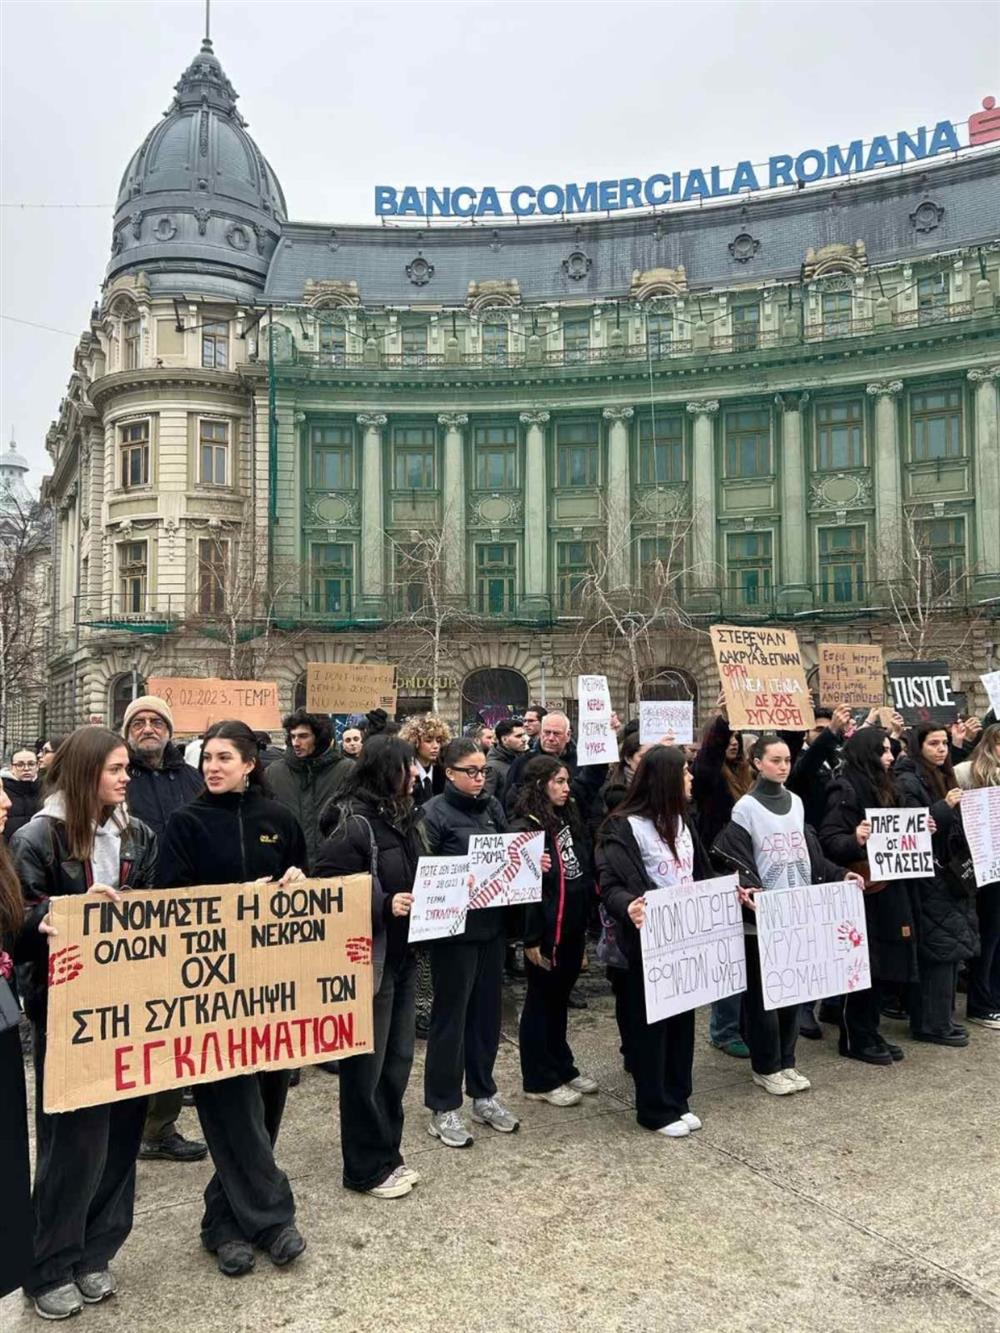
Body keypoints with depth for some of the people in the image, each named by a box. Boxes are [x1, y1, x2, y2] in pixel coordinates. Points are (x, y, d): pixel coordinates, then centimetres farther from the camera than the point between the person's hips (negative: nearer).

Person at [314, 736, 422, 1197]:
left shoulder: (401, 817, 10)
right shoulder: (353, 822, -16)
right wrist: (384, 906, -24)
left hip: (402, 956, 8)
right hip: (368, 960, -8)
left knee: (397, 1060, 15)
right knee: (366, 1066, 4)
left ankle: (387, 1154, 30)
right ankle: (366, 1168, 18)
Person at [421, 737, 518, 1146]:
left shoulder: (493, 807, 9)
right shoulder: (435, 812, -10)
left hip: (492, 923, 6)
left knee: (487, 1009, 15)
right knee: (451, 1014, 4)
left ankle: (483, 1095, 31)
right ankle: (443, 1107, 17)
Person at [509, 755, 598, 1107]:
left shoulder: (569, 820, 10)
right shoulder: (525, 828, -14)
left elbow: (585, 872, 14)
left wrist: (586, 920, 11)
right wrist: (531, 938, -17)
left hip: (572, 927, 7)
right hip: (545, 931, -7)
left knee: (560, 998, 18)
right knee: (541, 1001, 6)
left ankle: (562, 1068, 31)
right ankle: (540, 1081, 17)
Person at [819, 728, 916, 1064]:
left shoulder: (881, 787, 14)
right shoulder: (845, 789, -13)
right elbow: (828, 839, -20)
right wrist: (854, 840, -38)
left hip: (886, 889, 9)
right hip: (860, 890, -8)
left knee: (879, 963, 13)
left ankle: (871, 1032, 24)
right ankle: (855, 1039, 11)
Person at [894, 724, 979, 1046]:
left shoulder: (942, 777, 15)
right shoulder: (908, 782, -12)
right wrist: (945, 807, -22)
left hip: (947, 874, 8)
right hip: (926, 877, -8)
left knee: (948, 947, 10)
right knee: (943, 946, -6)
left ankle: (939, 1018, 20)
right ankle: (932, 1024, 3)